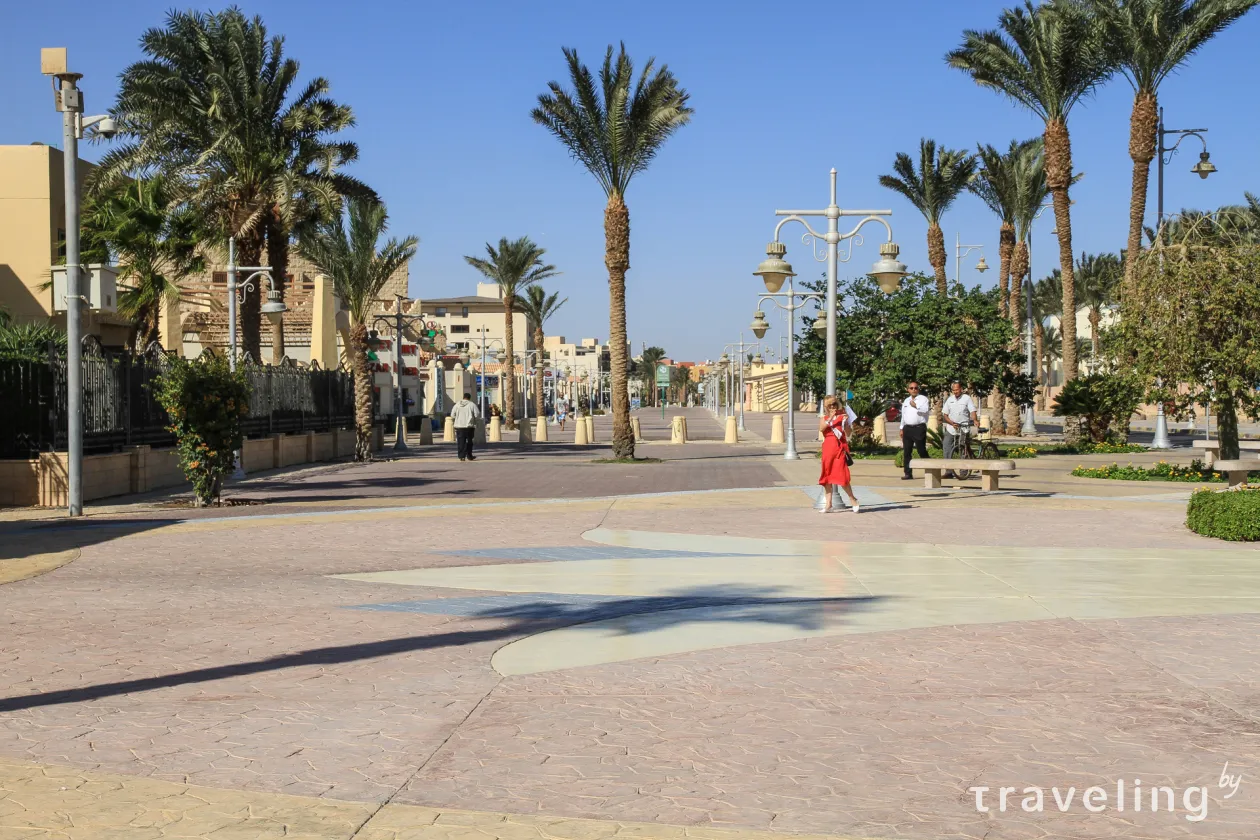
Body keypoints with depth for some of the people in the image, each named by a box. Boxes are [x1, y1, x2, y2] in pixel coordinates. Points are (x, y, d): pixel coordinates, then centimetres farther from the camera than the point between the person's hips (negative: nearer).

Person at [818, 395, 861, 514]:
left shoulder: (842, 417, 4)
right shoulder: (824, 419, 10)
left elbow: (848, 434, -3)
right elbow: (821, 428, -12)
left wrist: (846, 421, -14)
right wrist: (830, 418, -18)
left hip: (840, 448, -3)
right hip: (828, 449, 3)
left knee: (842, 475, -10)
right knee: (827, 477, 6)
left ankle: (852, 499, 7)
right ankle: (828, 504, 12)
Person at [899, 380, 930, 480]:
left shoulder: (923, 399, 0)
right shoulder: (906, 401, 21)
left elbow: (926, 410, -18)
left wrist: (916, 406, -21)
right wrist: (901, 429, 22)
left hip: (919, 428, -6)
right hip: (907, 428, 6)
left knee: (922, 451, -7)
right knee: (906, 452, 4)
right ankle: (908, 473, 8)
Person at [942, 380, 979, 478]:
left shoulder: (967, 398, 0)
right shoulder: (949, 399, 10)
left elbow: (973, 411, -9)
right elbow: (944, 415, 8)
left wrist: (975, 420, -29)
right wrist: (952, 423, -9)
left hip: (964, 429, -3)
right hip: (950, 429, 3)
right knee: (947, 450, -4)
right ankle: (949, 471, 1)